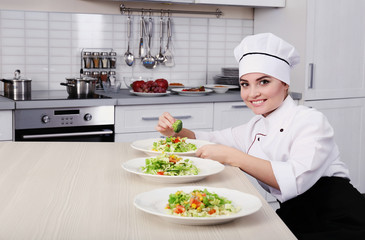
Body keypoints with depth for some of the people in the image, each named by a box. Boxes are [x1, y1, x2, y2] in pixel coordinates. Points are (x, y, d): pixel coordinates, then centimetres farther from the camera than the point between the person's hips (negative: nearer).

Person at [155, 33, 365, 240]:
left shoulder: (312, 121, -13)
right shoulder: (256, 128, 10)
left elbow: (295, 180, -27)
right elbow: (210, 141, 21)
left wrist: (232, 157, -29)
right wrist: (176, 132, 1)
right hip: (296, 222, 6)